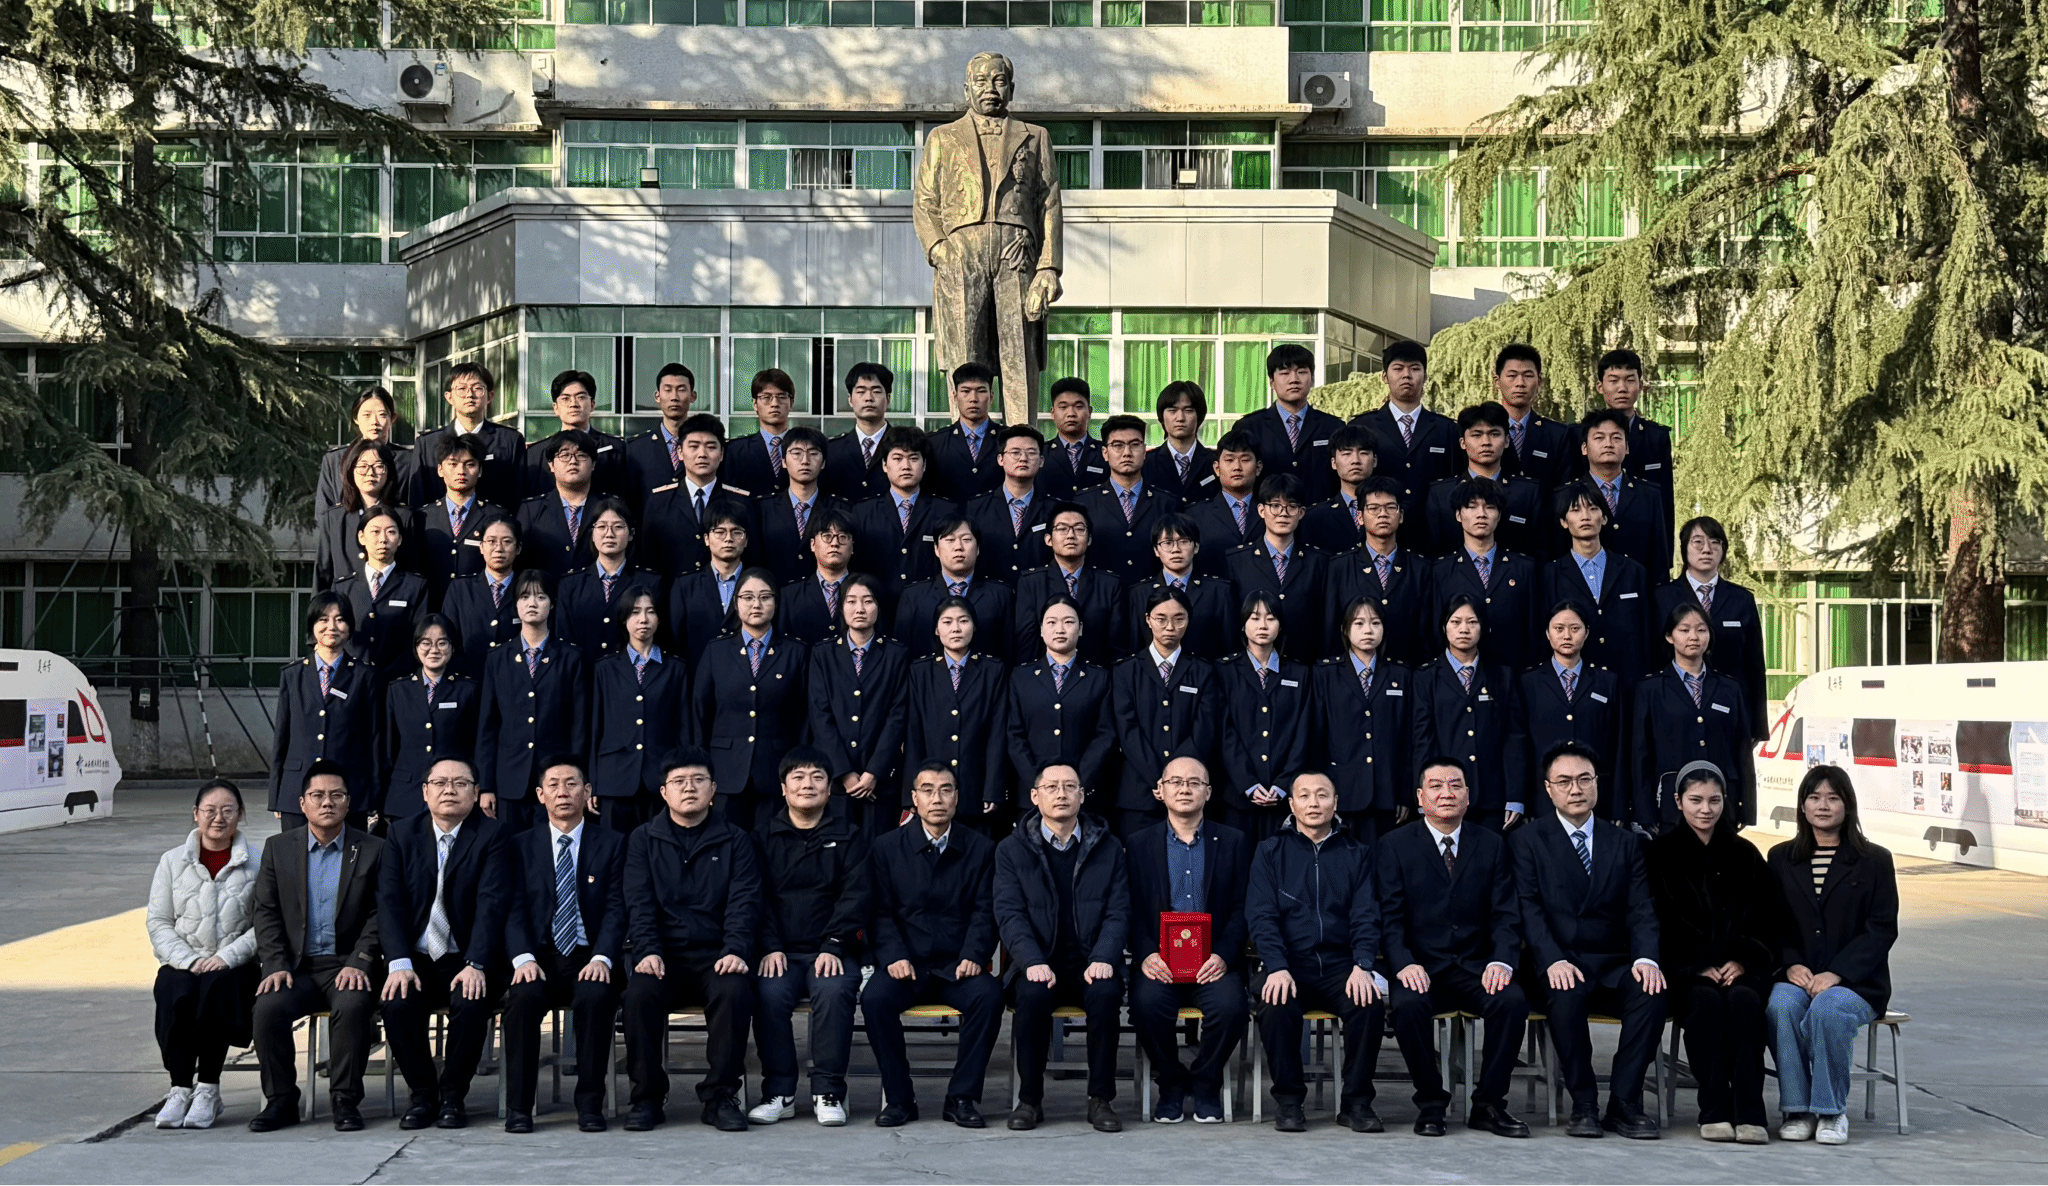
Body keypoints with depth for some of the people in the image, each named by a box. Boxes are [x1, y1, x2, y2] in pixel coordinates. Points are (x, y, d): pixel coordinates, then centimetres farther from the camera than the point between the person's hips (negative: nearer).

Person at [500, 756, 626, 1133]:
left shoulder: (612, 843, 9)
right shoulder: (520, 846, 12)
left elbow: (616, 907, 0)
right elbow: (514, 910, 2)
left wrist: (603, 958, -17)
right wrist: (523, 958, -17)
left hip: (589, 959, -1)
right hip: (540, 958, 1)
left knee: (596, 994, -34)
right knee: (523, 995, -32)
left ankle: (590, 1103, -24)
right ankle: (518, 1106, -23)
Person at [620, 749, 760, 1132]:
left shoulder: (735, 842, 12)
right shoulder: (644, 840, 13)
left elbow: (744, 903, 1)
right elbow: (639, 904, 2)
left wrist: (735, 951, -17)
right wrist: (648, 952, -16)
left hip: (716, 956, 0)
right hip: (663, 957, 0)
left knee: (735, 991, -32)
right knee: (640, 993, -31)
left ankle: (720, 1096, -20)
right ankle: (647, 1097, -15)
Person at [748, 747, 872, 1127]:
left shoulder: (848, 836, 10)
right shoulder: (765, 837, 13)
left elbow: (855, 897, 0)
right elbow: (758, 899, 5)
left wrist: (833, 947, -13)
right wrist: (770, 948, -11)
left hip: (832, 950, -1)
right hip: (780, 951, 1)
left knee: (834, 990, -31)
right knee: (769, 993, -29)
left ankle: (829, 1092, -21)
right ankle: (779, 1092, -17)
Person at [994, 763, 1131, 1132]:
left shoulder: (1108, 848, 11)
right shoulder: (1011, 849, 8)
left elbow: (1118, 913, 4)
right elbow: (1009, 914, -2)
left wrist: (1103, 959, -15)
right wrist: (1033, 962, -19)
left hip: (1091, 962, 1)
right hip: (1040, 962, -1)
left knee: (1106, 992, -32)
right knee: (1033, 993, -33)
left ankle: (1101, 1099, -18)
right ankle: (1029, 1099, -16)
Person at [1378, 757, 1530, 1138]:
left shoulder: (1492, 846, 11)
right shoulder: (1394, 845, 5)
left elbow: (1505, 916, 5)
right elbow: (1390, 917, -3)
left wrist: (1502, 961, -15)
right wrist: (1405, 964, -21)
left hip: (1477, 968, 2)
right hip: (1421, 969, -2)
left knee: (1513, 1000, -28)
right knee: (1408, 1004, -34)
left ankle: (1488, 1103, -11)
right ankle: (1430, 1102, -13)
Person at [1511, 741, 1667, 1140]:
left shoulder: (1625, 843, 16)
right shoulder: (1527, 841, 9)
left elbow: (1641, 910, 5)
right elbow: (1529, 910, -5)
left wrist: (1646, 958, -16)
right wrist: (1554, 961, -23)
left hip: (1614, 964, 3)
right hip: (1557, 967, -2)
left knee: (1651, 993, -29)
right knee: (1567, 996, -36)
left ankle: (1624, 1103, -21)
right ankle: (1583, 1105, -23)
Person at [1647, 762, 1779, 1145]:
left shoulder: (1745, 855, 16)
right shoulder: (1661, 854, 10)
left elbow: (1768, 919, 13)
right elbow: (1660, 924, 4)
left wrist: (1743, 961, -5)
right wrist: (1697, 967, -9)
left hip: (1741, 966, 2)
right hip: (1685, 971, -1)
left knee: (1744, 999, -33)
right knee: (1706, 1001, -34)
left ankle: (1749, 1112, -33)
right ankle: (1715, 1112, -31)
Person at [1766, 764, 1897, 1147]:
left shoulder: (1874, 861, 6)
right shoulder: (1781, 859, 15)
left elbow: (1883, 929, -1)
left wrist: (1837, 973, -14)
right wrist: (1791, 965, -9)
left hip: (1855, 982, -2)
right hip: (1796, 976, 2)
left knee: (1828, 1009, -35)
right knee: (1781, 1006, -32)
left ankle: (1832, 1110, -17)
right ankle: (1797, 1109, -21)